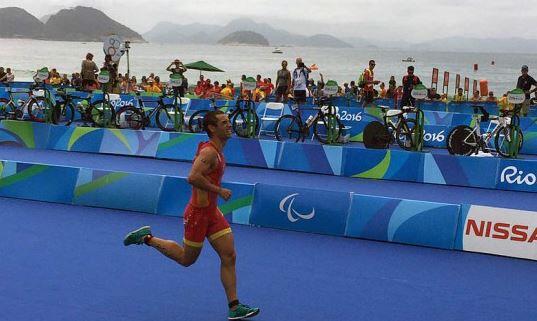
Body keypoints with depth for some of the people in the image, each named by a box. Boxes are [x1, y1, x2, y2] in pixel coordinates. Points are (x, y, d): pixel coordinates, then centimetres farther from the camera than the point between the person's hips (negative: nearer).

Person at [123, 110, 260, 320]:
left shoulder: (216, 150, 11)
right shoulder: (209, 152, -20)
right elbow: (193, 177, -33)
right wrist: (218, 190, -26)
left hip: (212, 212, 9)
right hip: (198, 213, -9)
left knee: (229, 257, 3)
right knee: (186, 259, 9)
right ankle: (147, 238, 23)